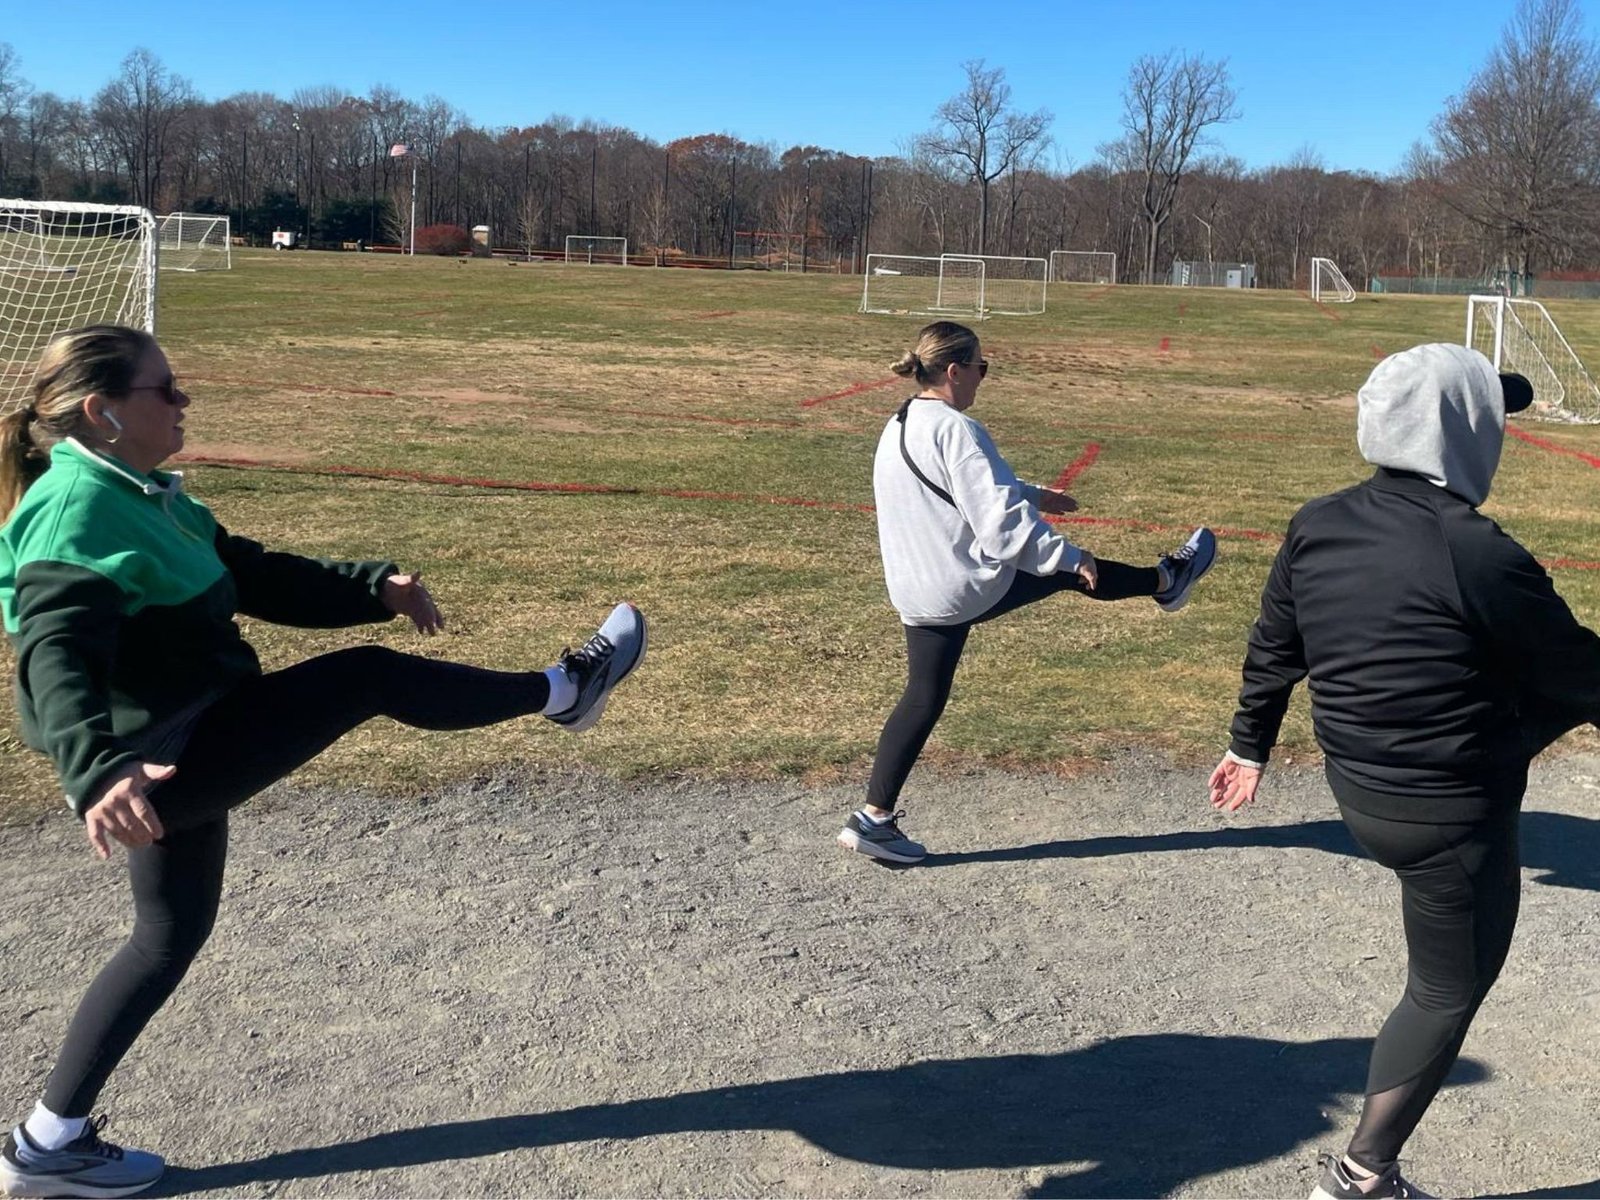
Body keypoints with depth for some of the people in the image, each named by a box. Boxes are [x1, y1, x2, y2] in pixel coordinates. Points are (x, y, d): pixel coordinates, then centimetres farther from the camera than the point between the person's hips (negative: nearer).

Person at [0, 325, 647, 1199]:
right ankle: (563, 691, 11)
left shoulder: (140, 496, 13)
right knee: (370, 677, -8)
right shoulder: (79, 510, -20)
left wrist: (375, 587, 6)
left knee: (170, 938, 21)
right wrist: (100, 770, -50)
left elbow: (253, 577, 16)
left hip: (181, 751, 11)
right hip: (160, 763, -11)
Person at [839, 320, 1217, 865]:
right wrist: (1069, 556, -12)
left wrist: (1034, 496, 32)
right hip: (972, 585, -8)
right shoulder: (955, 430, -18)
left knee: (923, 698, 13)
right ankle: (1168, 579, 39)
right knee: (1073, 568, 14)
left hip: (916, 593, 8)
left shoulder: (897, 429, 12)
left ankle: (875, 817, 12)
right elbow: (1001, 518, -22)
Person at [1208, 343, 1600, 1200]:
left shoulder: (1317, 525, -7)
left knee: (1526, 704, 30)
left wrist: (1249, 744, 20)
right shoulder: (1481, 557, -27)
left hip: (1358, 789, 7)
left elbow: (1273, 648, 6)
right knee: (1447, 993, 12)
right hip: (1448, 816, -7)